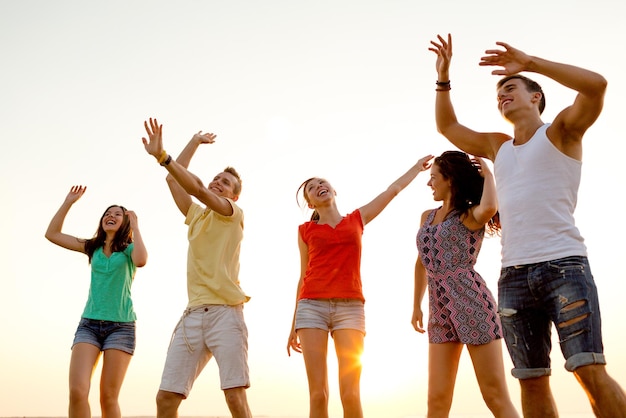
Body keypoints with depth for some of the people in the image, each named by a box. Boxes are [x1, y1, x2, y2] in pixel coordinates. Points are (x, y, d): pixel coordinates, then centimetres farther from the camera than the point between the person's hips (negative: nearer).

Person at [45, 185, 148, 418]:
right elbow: (52, 234, 12)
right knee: (77, 391, -14)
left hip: (121, 325, -3)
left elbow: (141, 260, -21)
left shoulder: (128, 249, 4)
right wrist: (69, 202, 8)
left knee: (108, 397, -4)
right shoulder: (93, 247, 14)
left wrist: (135, 226, -10)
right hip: (89, 323, 3)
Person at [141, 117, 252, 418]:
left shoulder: (234, 214, 6)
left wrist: (161, 155, -15)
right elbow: (174, 181, 19)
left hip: (225, 312, -6)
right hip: (192, 315, 6)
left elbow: (197, 188, -9)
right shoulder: (196, 216, 23)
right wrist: (195, 142, 25)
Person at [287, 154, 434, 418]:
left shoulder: (357, 219, 17)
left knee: (350, 395, -10)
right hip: (312, 306, 0)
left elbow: (394, 189, 25)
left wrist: (418, 166, 33)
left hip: (350, 308, 0)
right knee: (318, 394, -6)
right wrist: (294, 325, 13)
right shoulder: (305, 230, 14)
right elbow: (304, 277, 15)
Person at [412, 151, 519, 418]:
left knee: (496, 396, -4)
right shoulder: (427, 217, 17)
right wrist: (417, 305, 26)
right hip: (440, 310, 6)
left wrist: (487, 173, -10)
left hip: (472, 303, -6)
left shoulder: (471, 215, -3)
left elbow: (489, 207, -28)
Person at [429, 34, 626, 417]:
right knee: (532, 381, 2)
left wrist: (529, 62, -9)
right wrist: (444, 78, 23)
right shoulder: (498, 146, 23)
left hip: (564, 266, -5)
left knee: (591, 371, -14)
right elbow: (447, 126, 33)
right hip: (514, 276, 5)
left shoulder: (561, 131, 7)